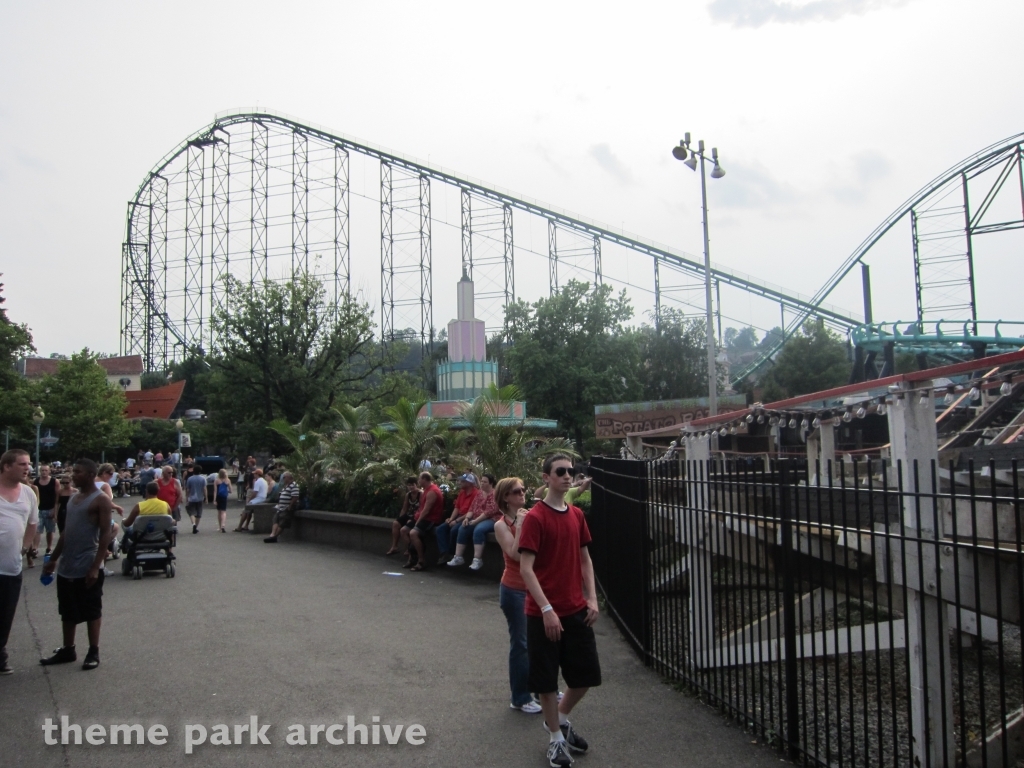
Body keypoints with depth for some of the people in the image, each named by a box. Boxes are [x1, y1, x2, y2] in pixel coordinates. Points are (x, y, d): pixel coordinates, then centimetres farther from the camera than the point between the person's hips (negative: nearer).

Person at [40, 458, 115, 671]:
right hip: (67, 565, 8)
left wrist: (96, 566, -22)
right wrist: (53, 559, 18)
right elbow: (67, 531, 20)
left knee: (91, 611, 2)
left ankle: (93, 652, 12)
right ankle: (67, 650, 27)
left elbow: (106, 533, -16)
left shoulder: (101, 499, -12)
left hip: (87, 566, -8)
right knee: (67, 611, 15)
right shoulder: (74, 498, 13)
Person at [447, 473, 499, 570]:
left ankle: (477, 560, -35)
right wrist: (467, 518, -8)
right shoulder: (479, 494, 16)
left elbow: (490, 511, -18)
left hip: (491, 520, -7)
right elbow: (472, 508, 12)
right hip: (477, 520, 7)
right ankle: (458, 557, -15)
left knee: (478, 529, -36)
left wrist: (476, 520, -19)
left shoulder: (495, 494, -8)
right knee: (462, 528, -16)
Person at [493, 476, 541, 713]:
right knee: (521, 643, 1)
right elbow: (515, 554, -22)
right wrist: (519, 525, -19)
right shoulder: (501, 525, -9)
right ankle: (520, 698, 14)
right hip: (515, 590, -5)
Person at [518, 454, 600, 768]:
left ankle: (560, 718, 37)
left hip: (577, 611, 6)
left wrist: (592, 598, 4)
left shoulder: (577, 515, 7)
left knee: (587, 674, 12)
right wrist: (547, 609, -21)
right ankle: (556, 738, 25)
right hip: (544, 613, -6)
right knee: (547, 679, 5)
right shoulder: (535, 517, -14)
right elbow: (526, 568, -17)